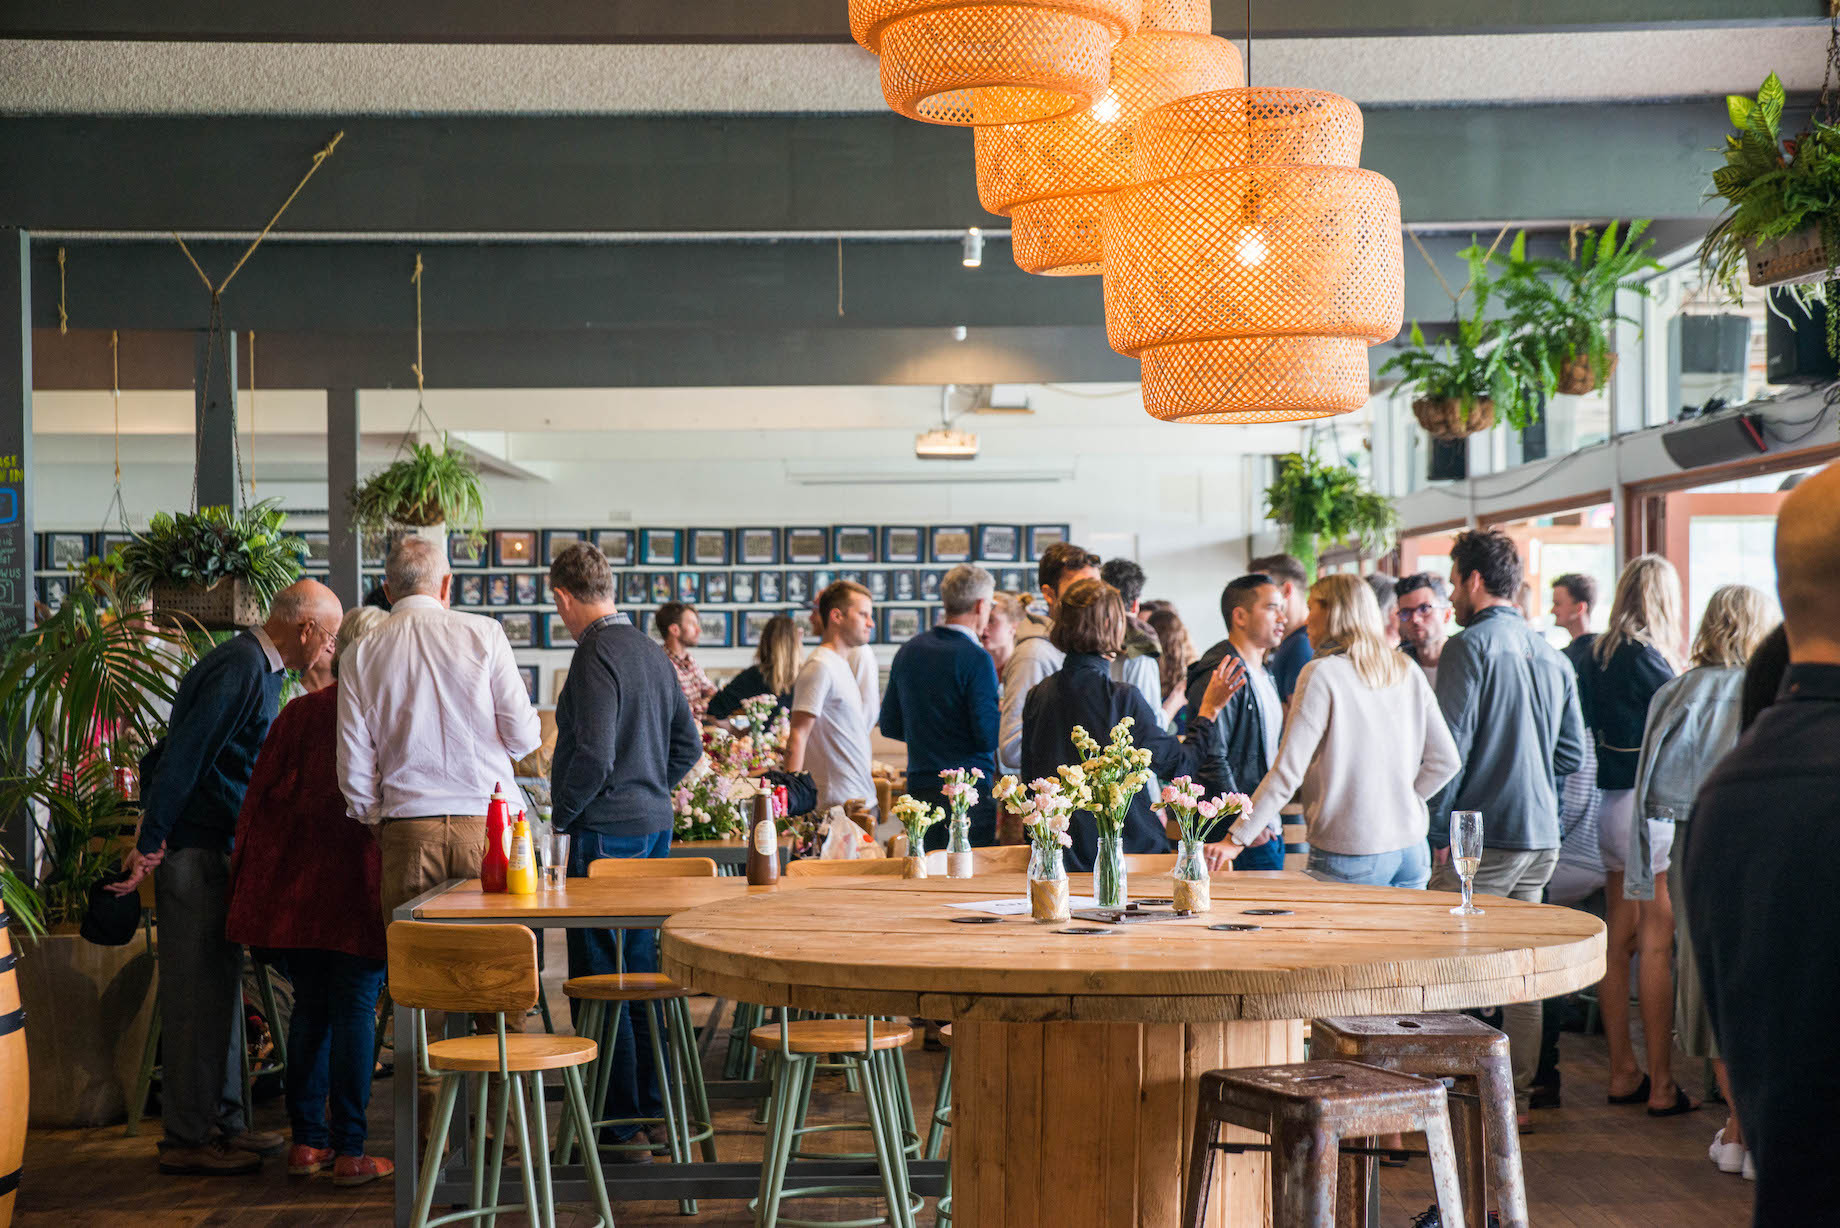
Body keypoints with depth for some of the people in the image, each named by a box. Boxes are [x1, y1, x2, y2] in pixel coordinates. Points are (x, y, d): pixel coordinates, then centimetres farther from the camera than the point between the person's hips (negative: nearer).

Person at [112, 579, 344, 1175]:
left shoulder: (259, 666, 15)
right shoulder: (239, 668, -18)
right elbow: (184, 754, -22)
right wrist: (149, 844, -22)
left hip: (218, 845, 10)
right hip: (192, 845, -10)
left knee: (220, 986, 14)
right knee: (197, 991, -6)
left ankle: (223, 1123, 21)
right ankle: (187, 1139, -1)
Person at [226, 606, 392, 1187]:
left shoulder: (300, 713, 7)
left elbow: (261, 797, 7)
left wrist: (248, 884, 13)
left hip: (295, 883, 3)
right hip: (361, 887, -3)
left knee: (310, 1007, 14)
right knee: (355, 1010, 2)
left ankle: (306, 1140, 19)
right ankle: (349, 1151, 3)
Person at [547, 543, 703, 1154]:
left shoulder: (597, 656, -15)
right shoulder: (651, 651, 11)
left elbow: (593, 756, -22)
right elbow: (688, 744, 16)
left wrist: (560, 816, -9)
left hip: (605, 832, -9)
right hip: (654, 826, 9)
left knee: (598, 979, -3)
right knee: (640, 970, 16)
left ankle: (621, 1126, 0)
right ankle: (652, 1108, 24)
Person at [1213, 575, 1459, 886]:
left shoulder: (1322, 674, -9)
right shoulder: (1408, 672, 8)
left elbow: (1288, 772, -13)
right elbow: (1445, 761, 7)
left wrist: (1236, 838, -10)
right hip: (1411, 849, 6)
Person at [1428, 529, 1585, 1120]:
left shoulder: (1469, 647, -10)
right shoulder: (1552, 655, 12)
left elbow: (1450, 749, -14)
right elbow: (1573, 751, 16)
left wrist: (1438, 831, -9)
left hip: (1481, 834, -7)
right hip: (1541, 833, 7)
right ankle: (1517, 1096, 18)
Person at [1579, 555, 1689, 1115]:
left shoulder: (1595, 656, 9)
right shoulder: (1646, 657, -15)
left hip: (1609, 805, 8)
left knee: (1618, 940, 11)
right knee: (1658, 944, -3)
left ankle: (1622, 1071, 19)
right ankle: (1662, 1084, 2)